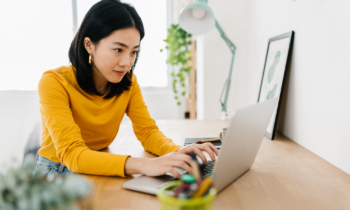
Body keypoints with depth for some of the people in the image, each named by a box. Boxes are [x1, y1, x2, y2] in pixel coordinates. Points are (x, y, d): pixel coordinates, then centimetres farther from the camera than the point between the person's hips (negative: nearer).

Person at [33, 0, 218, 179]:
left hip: (99, 171, 4)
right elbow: (71, 154, -29)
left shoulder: (128, 82, -5)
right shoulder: (54, 83, -20)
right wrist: (142, 165, -42)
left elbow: (148, 131, -6)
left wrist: (177, 151, -28)